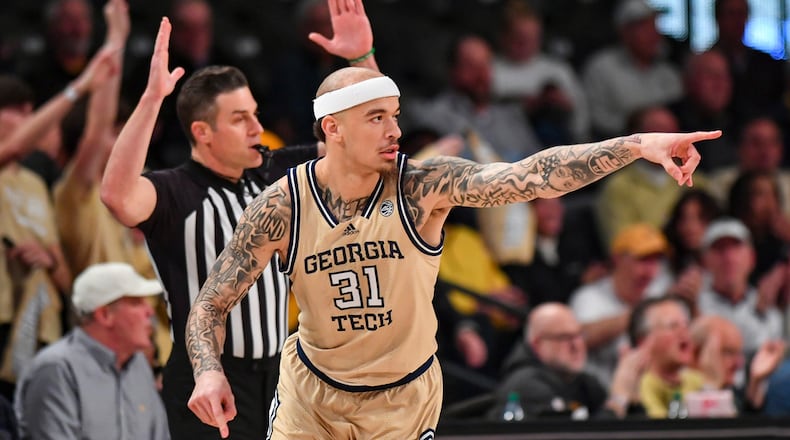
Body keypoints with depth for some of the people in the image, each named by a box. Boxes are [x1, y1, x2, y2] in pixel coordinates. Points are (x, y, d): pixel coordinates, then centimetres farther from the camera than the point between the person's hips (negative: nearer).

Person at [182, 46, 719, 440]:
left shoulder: (424, 186, -21)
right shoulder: (282, 206, -18)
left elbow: (534, 175, -33)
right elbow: (212, 305, -11)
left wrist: (638, 144, -46)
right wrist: (209, 371, -32)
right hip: (311, 390, 1)